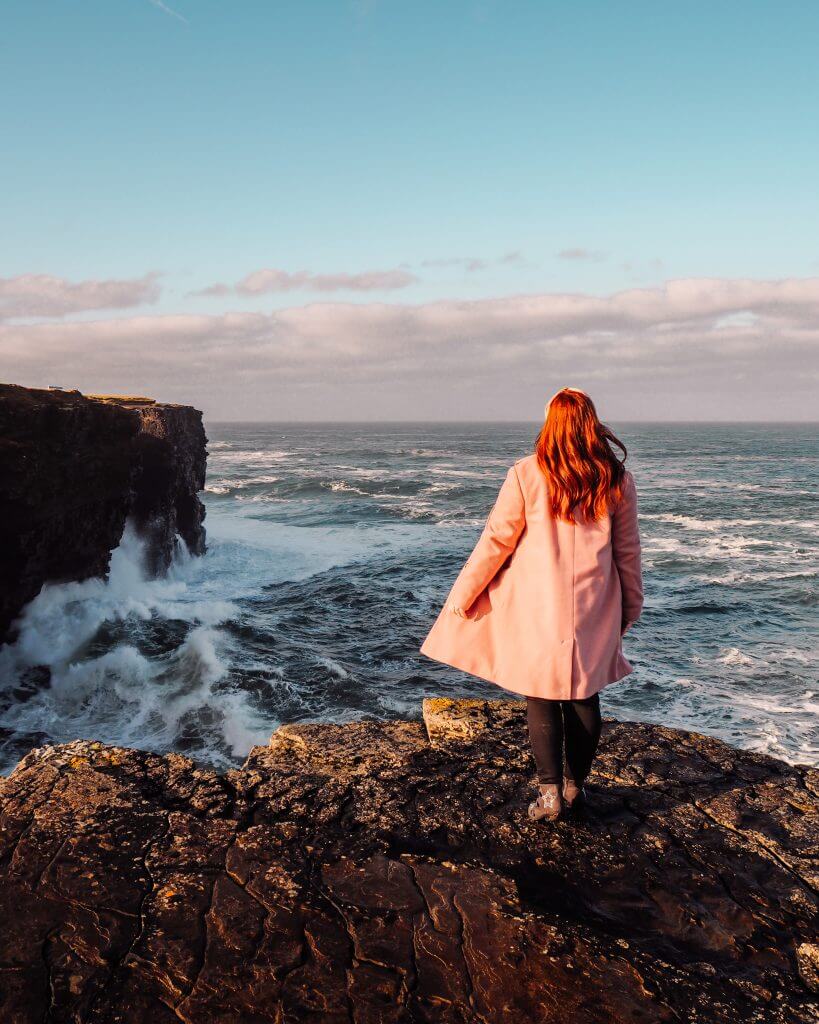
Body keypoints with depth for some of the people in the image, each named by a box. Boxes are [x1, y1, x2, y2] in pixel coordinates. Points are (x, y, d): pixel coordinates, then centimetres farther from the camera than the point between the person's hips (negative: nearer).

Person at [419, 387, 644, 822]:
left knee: (541, 698, 8)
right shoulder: (617, 480, 1)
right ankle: (575, 786, 25)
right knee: (584, 696, 14)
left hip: (537, 608, -2)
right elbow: (627, 551, 8)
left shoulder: (526, 474, -8)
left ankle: (550, 791, 6)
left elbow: (496, 541, -5)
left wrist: (462, 595, 4)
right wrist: (630, 606, 20)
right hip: (594, 609, 3)